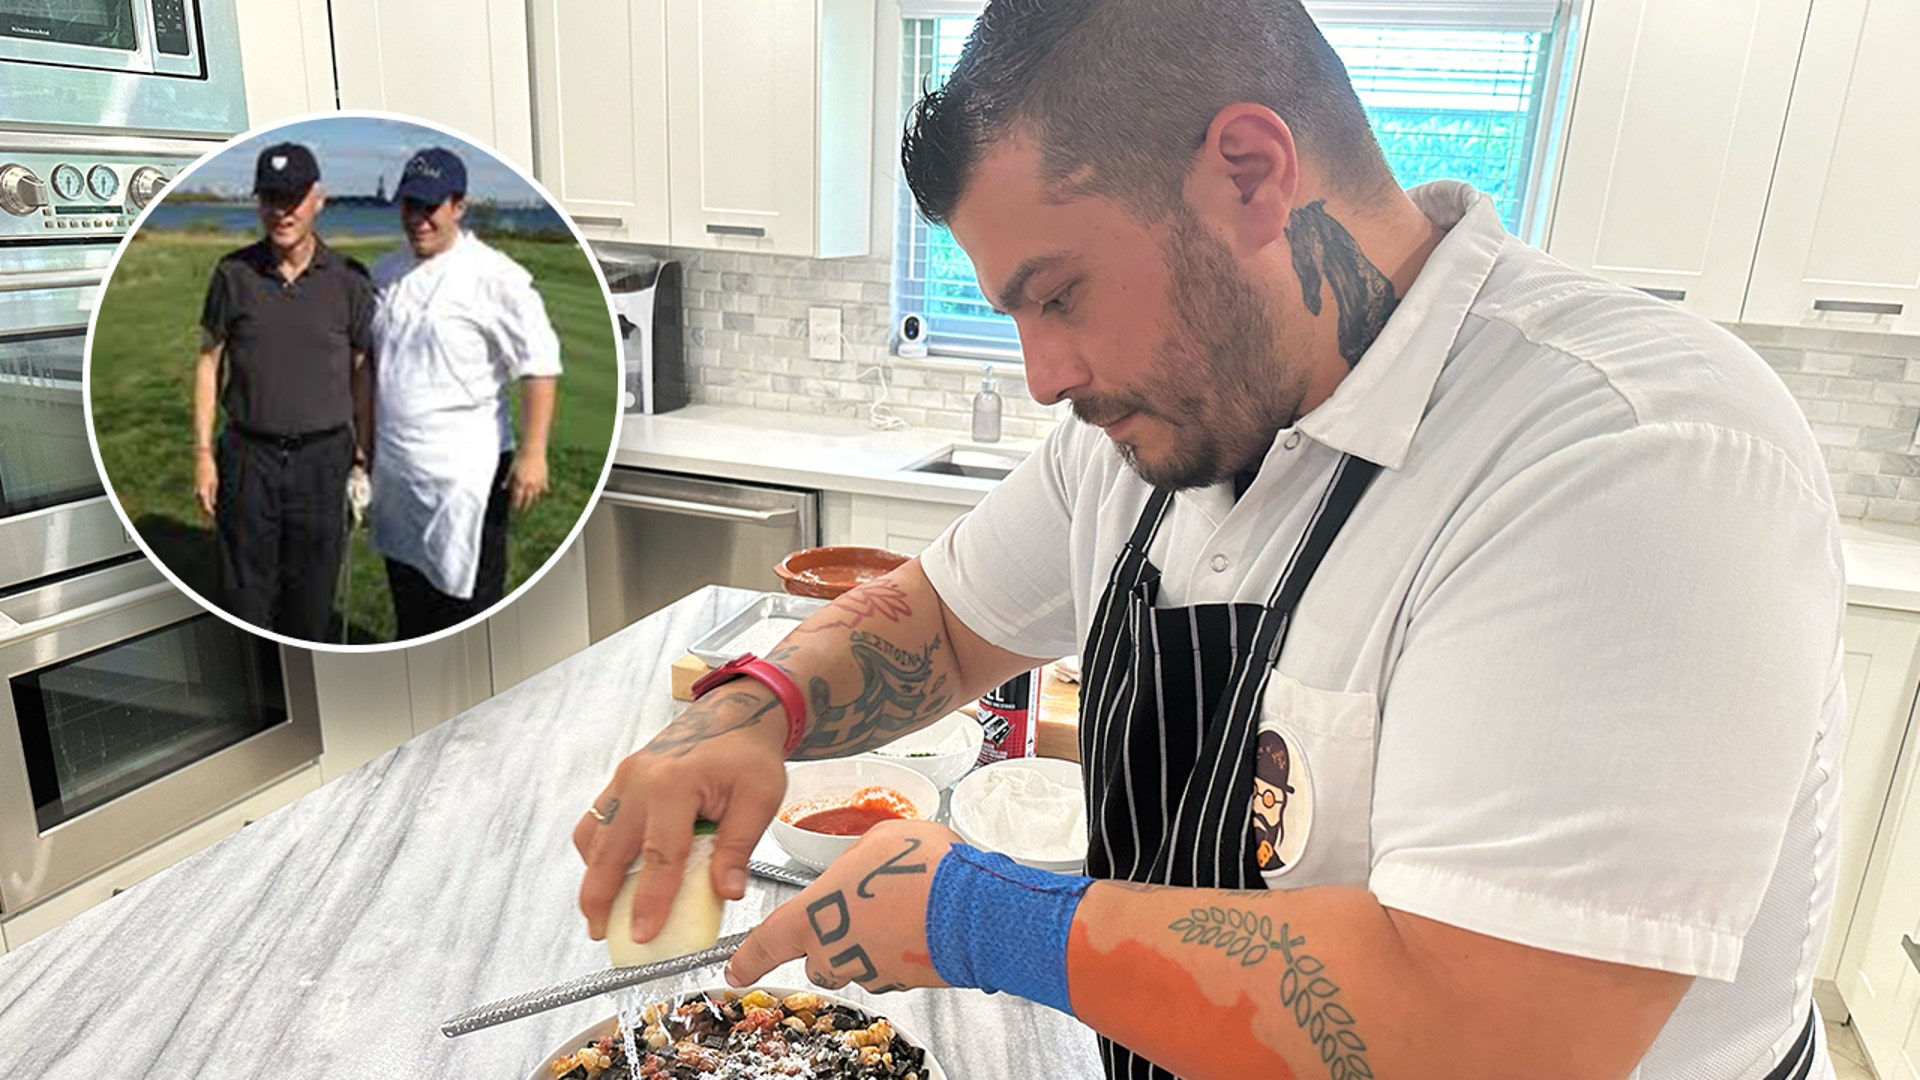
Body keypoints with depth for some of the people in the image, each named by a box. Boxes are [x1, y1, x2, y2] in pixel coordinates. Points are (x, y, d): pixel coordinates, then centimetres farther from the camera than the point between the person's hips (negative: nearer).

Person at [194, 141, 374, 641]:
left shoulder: (348, 279, -1)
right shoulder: (234, 273, 0)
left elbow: (362, 374, 5)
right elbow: (209, 362, 6)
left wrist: (364, 458, 3)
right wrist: (203, 453, 1)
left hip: (323, 457, 0)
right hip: (248, 455, 0)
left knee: (312, 597, 9)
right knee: (245, 591, 7)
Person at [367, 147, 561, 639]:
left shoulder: (494, 277, -13)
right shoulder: (385, 273, 9)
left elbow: (540, 365, -17)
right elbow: (366, 362, 19)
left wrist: (532, 453, -22)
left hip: (465, 473, -7)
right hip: (395, 467, 7)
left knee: (465, 595, 1)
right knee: (408, 595, 21)